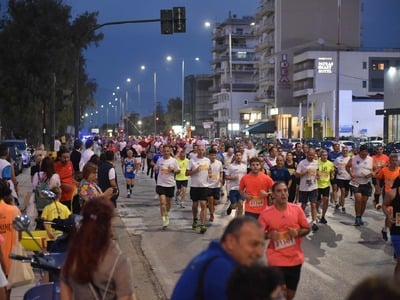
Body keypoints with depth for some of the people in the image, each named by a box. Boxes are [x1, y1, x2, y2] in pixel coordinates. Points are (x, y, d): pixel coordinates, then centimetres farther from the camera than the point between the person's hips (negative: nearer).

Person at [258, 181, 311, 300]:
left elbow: (307, 228, 4)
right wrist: (269, 235, -25)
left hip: (295, 258, 3)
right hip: (277, 260, -3)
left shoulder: (297, 209, -5)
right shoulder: (266, 213, -11)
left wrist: (298, 232, -17)